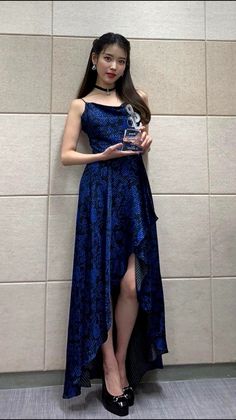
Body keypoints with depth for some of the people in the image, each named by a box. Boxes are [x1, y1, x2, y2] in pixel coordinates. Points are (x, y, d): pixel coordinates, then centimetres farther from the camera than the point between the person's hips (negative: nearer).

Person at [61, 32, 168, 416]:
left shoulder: (138, 99, 18)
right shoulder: (81, 105, 11)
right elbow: (66, 155, 5)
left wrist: (146, 143, 3)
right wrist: (104, 155, -10)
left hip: (134, 192, 2)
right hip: (99, 193, -2)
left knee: (132, 283, -4)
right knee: (101, 280, -1)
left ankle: (123, 363, 17)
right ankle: (109, 368, 15)